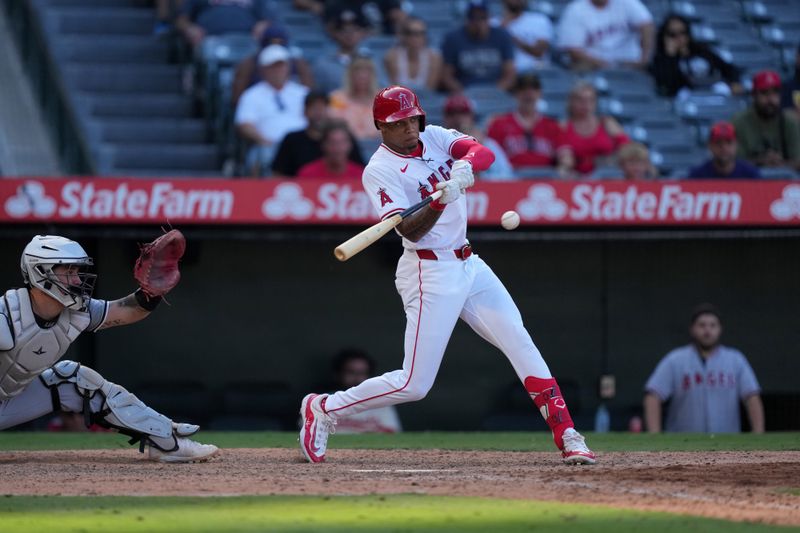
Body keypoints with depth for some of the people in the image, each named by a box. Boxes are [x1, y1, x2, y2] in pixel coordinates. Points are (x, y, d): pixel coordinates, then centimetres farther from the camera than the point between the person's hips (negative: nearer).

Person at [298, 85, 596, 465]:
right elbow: (410, 231, -22)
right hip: (431, 273, -7)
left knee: (520, 343, -2)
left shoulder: (435, 137, 6)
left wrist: (465, 166, -31)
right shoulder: (379, 172, -12)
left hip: (469, 266, 7)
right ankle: (324, 409, 9)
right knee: (414, 384, -7)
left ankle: (566, 436, 0)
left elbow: (484, 153, -10)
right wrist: (439, 202, -39)